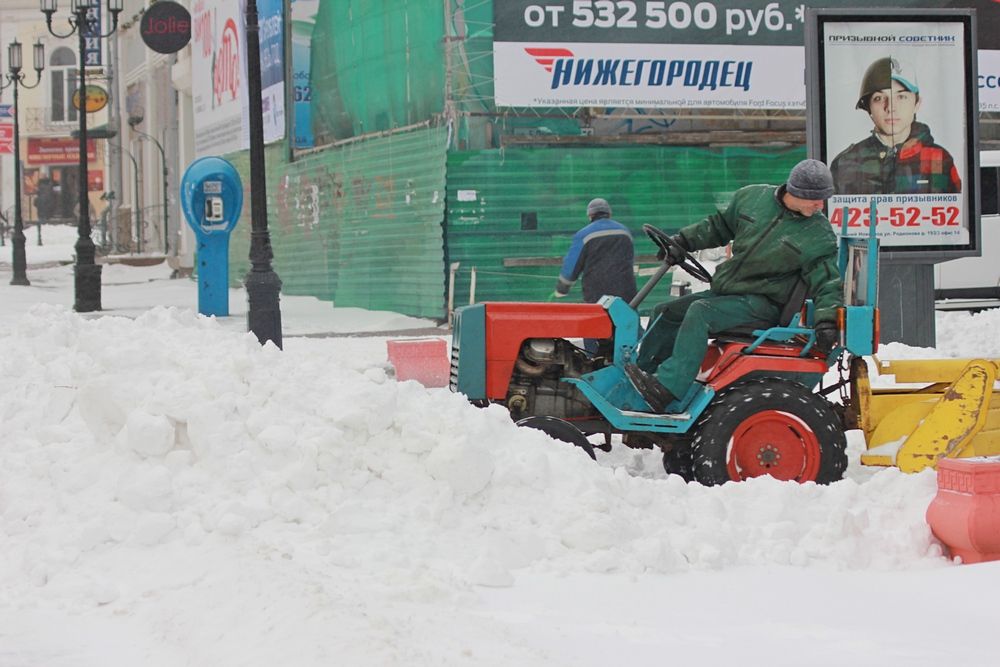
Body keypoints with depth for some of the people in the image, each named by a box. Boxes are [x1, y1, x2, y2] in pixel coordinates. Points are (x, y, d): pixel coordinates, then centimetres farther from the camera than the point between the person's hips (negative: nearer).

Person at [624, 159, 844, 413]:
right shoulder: (752, 197, 2)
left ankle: (666, 388, -36)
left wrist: (826, 320, -28)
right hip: (727, 292, 7)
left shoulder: (819, 236, -10)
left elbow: (827, 284, -11)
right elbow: (721, 225, 18)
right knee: (665, 313, 8)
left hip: (761, 303, -7)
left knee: (700, 312, -29)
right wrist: (684, 241, 8)